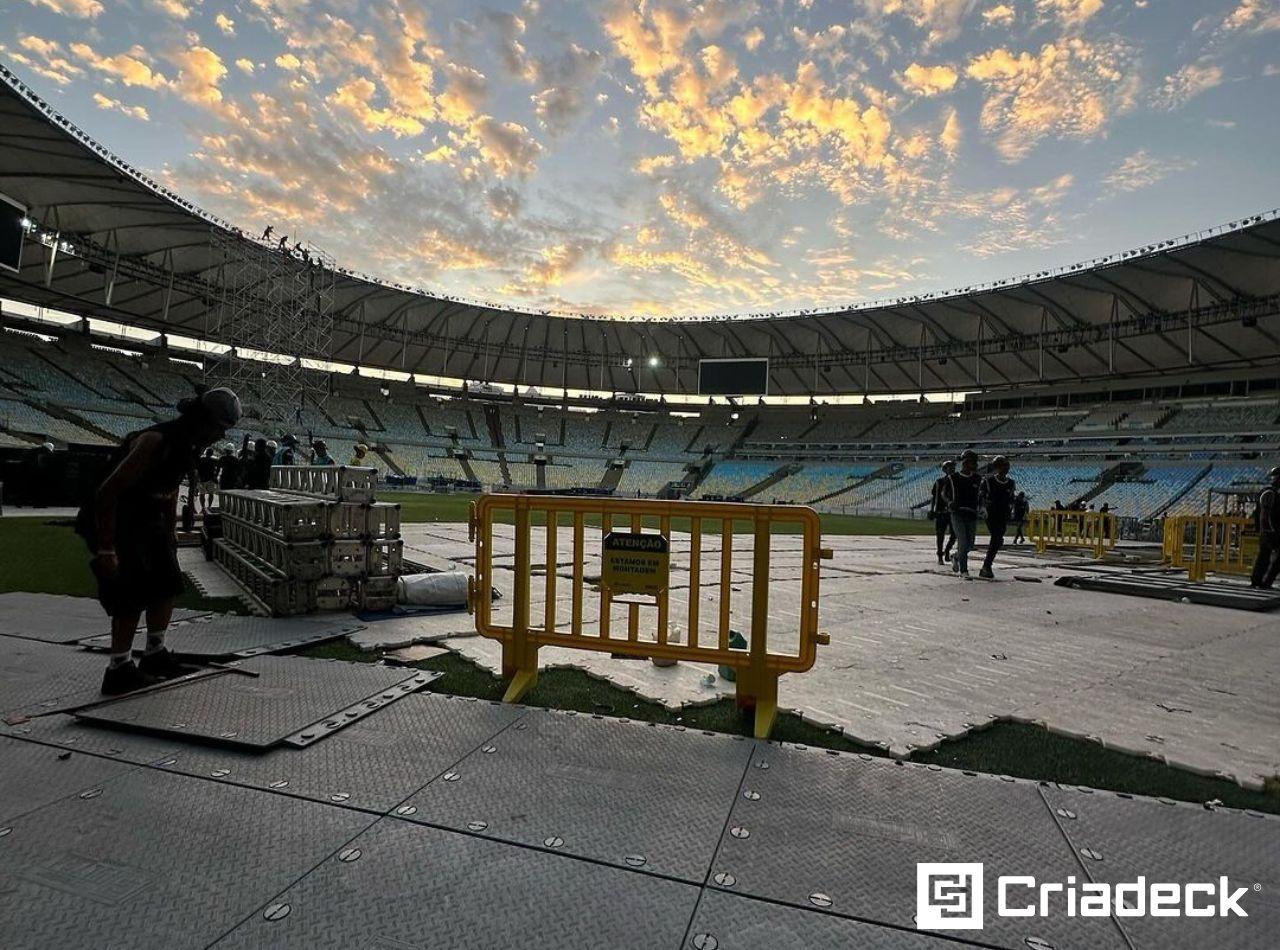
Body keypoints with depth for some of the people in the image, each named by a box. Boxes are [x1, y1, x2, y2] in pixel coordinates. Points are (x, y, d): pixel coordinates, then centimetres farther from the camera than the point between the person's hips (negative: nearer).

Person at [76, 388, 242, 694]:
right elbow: (107, 492, -29)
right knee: (132, 596, -9)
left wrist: (170, 531, 19)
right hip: (113, 522, -9)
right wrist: (105, 550, -28)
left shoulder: (191, 445, 1)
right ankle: (119, 670, 2)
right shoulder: (156, 441, -28)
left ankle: (155, 655, 22)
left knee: (168, 585, 9)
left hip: (146, 519, 9)